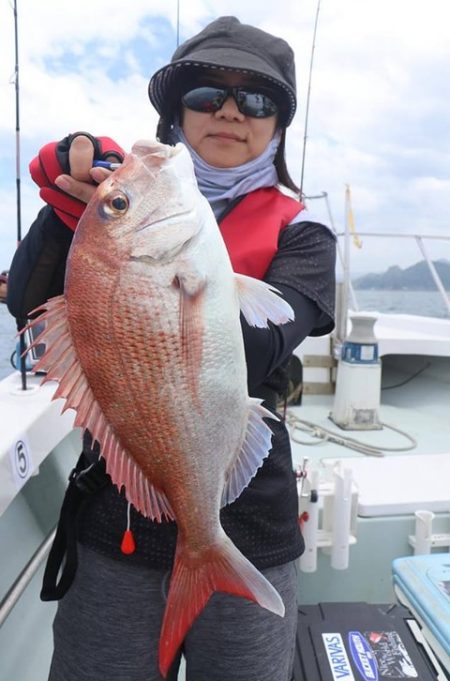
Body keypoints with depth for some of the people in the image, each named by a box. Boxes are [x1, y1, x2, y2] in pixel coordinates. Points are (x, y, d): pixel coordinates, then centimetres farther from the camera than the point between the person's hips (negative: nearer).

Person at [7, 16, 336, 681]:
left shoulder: (298, 234, -1)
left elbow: (256, 350, -19)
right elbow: (31, 308, -7)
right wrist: (69, 206, -21)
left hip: (242, 528, 0)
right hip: (113, 522, 2)